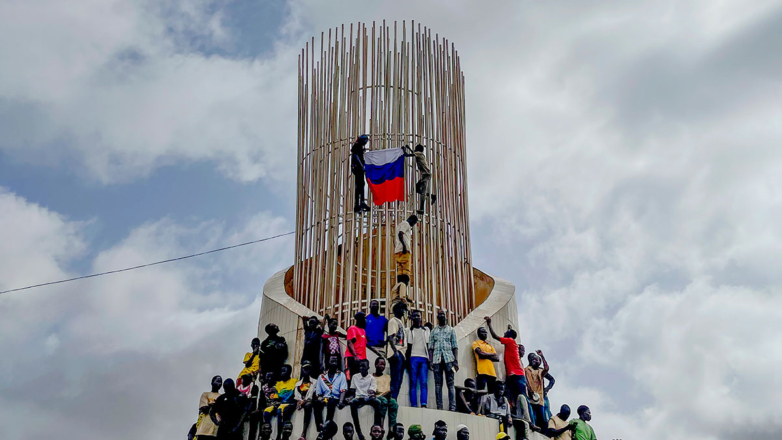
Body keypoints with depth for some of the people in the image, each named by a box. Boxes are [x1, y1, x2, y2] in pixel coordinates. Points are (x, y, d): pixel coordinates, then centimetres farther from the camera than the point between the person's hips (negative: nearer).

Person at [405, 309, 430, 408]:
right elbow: (409, 346, 9)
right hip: (413, 358, -1)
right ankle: (413, 405, -9)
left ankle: (423, 404, -16)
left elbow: (428, 345, 14)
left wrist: (429, 359, 5)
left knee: (424, 383, -9)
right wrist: (407, 359, 0)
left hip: (424, 358, 1)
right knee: (413, 383, -5)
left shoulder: (426, 330, 18)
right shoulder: (409, 330, 12)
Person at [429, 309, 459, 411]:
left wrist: (456, 361, -3)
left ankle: (452, 406, -11)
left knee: (450, 383, -6)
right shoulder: (434, 331, 18)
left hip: (448, 359, -1)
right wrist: (430, 361, 0)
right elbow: (430, 347, 13)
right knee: (438, 383, -3)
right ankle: (439, 407, -4)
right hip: (437, 359, 1)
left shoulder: (451, 330, 15)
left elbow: (455, 346, 8)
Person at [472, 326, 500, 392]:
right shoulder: (476, 343, 9)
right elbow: (481, 354, -10)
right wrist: (492, 354, 6)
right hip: (482, 372, -6)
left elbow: (497, 358, 13)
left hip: (492, 372, 6)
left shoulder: (490, 346, 25)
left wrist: (486, 355, -2)